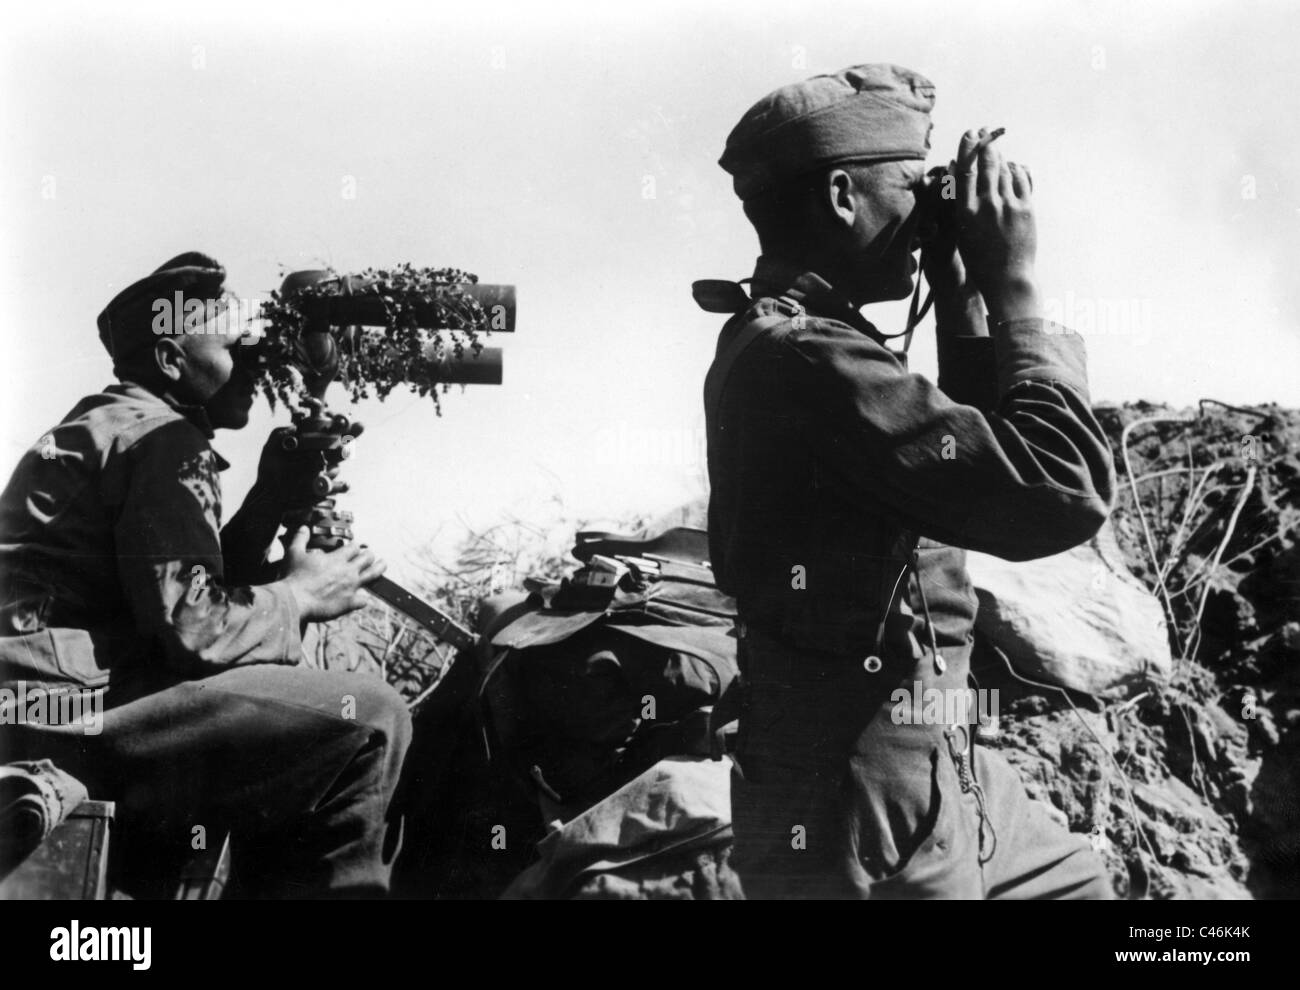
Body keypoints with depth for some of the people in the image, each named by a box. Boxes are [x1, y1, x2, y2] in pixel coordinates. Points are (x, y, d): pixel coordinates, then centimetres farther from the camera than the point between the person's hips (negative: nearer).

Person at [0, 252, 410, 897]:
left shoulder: (101, 425, 22)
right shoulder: (161, 439, -8)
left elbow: (186, 590, 20)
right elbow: (193, 628, -18)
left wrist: (271, 498, 14)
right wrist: (299, 595, -3)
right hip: (76, 726, -11)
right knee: (370, 722, -20)